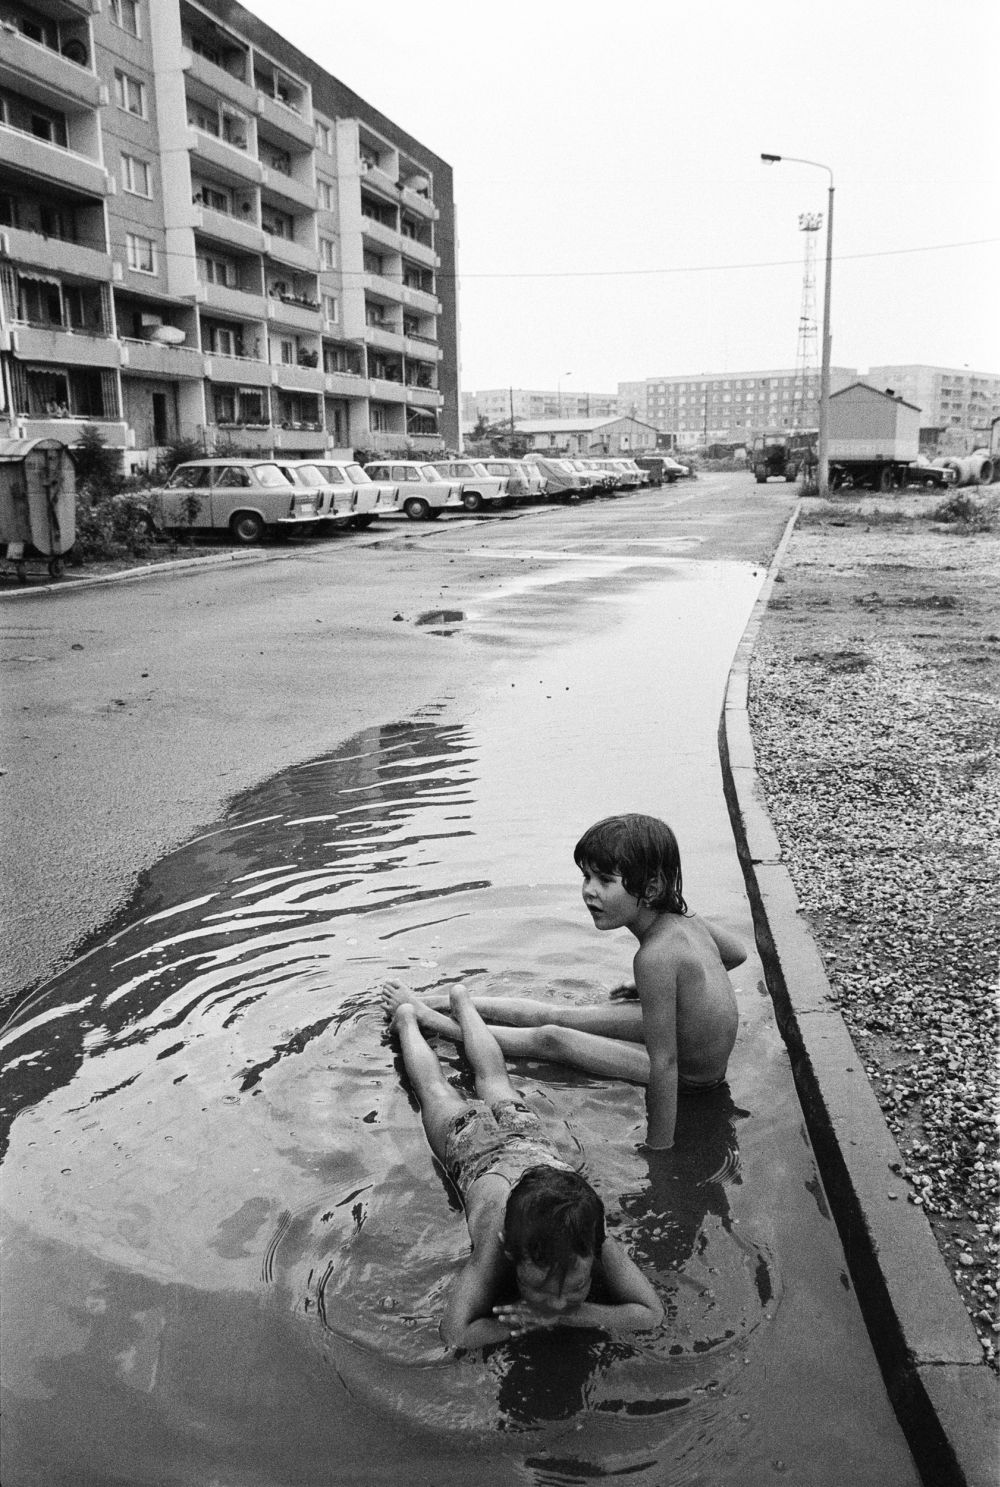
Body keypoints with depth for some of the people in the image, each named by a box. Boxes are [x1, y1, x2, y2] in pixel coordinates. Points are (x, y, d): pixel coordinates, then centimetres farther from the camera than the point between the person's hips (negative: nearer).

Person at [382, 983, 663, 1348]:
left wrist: (564, 1315, -52)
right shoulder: (497, 1244, -50)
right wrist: (552, 1317, -53)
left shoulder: (598, 1247, -45)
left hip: (528, 1140, 3)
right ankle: (407, 1015, 56)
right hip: (472, 1147, -3)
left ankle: (462, 1000, 61)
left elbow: (653, 1314, -39)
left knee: (494, 1080, 35)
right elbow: (456, 1333, -48)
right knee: (435, 1089, 29)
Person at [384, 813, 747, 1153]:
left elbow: (664, 1063, -31)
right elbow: (738, 953, 9)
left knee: (551, 1039, 0)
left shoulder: (653, 956, -36)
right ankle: (433, 1002, 24)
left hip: (691, 1075, -7)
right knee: (559, 1016, 11)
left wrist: (658, 1147, -23)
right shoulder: (683, 918, -10)